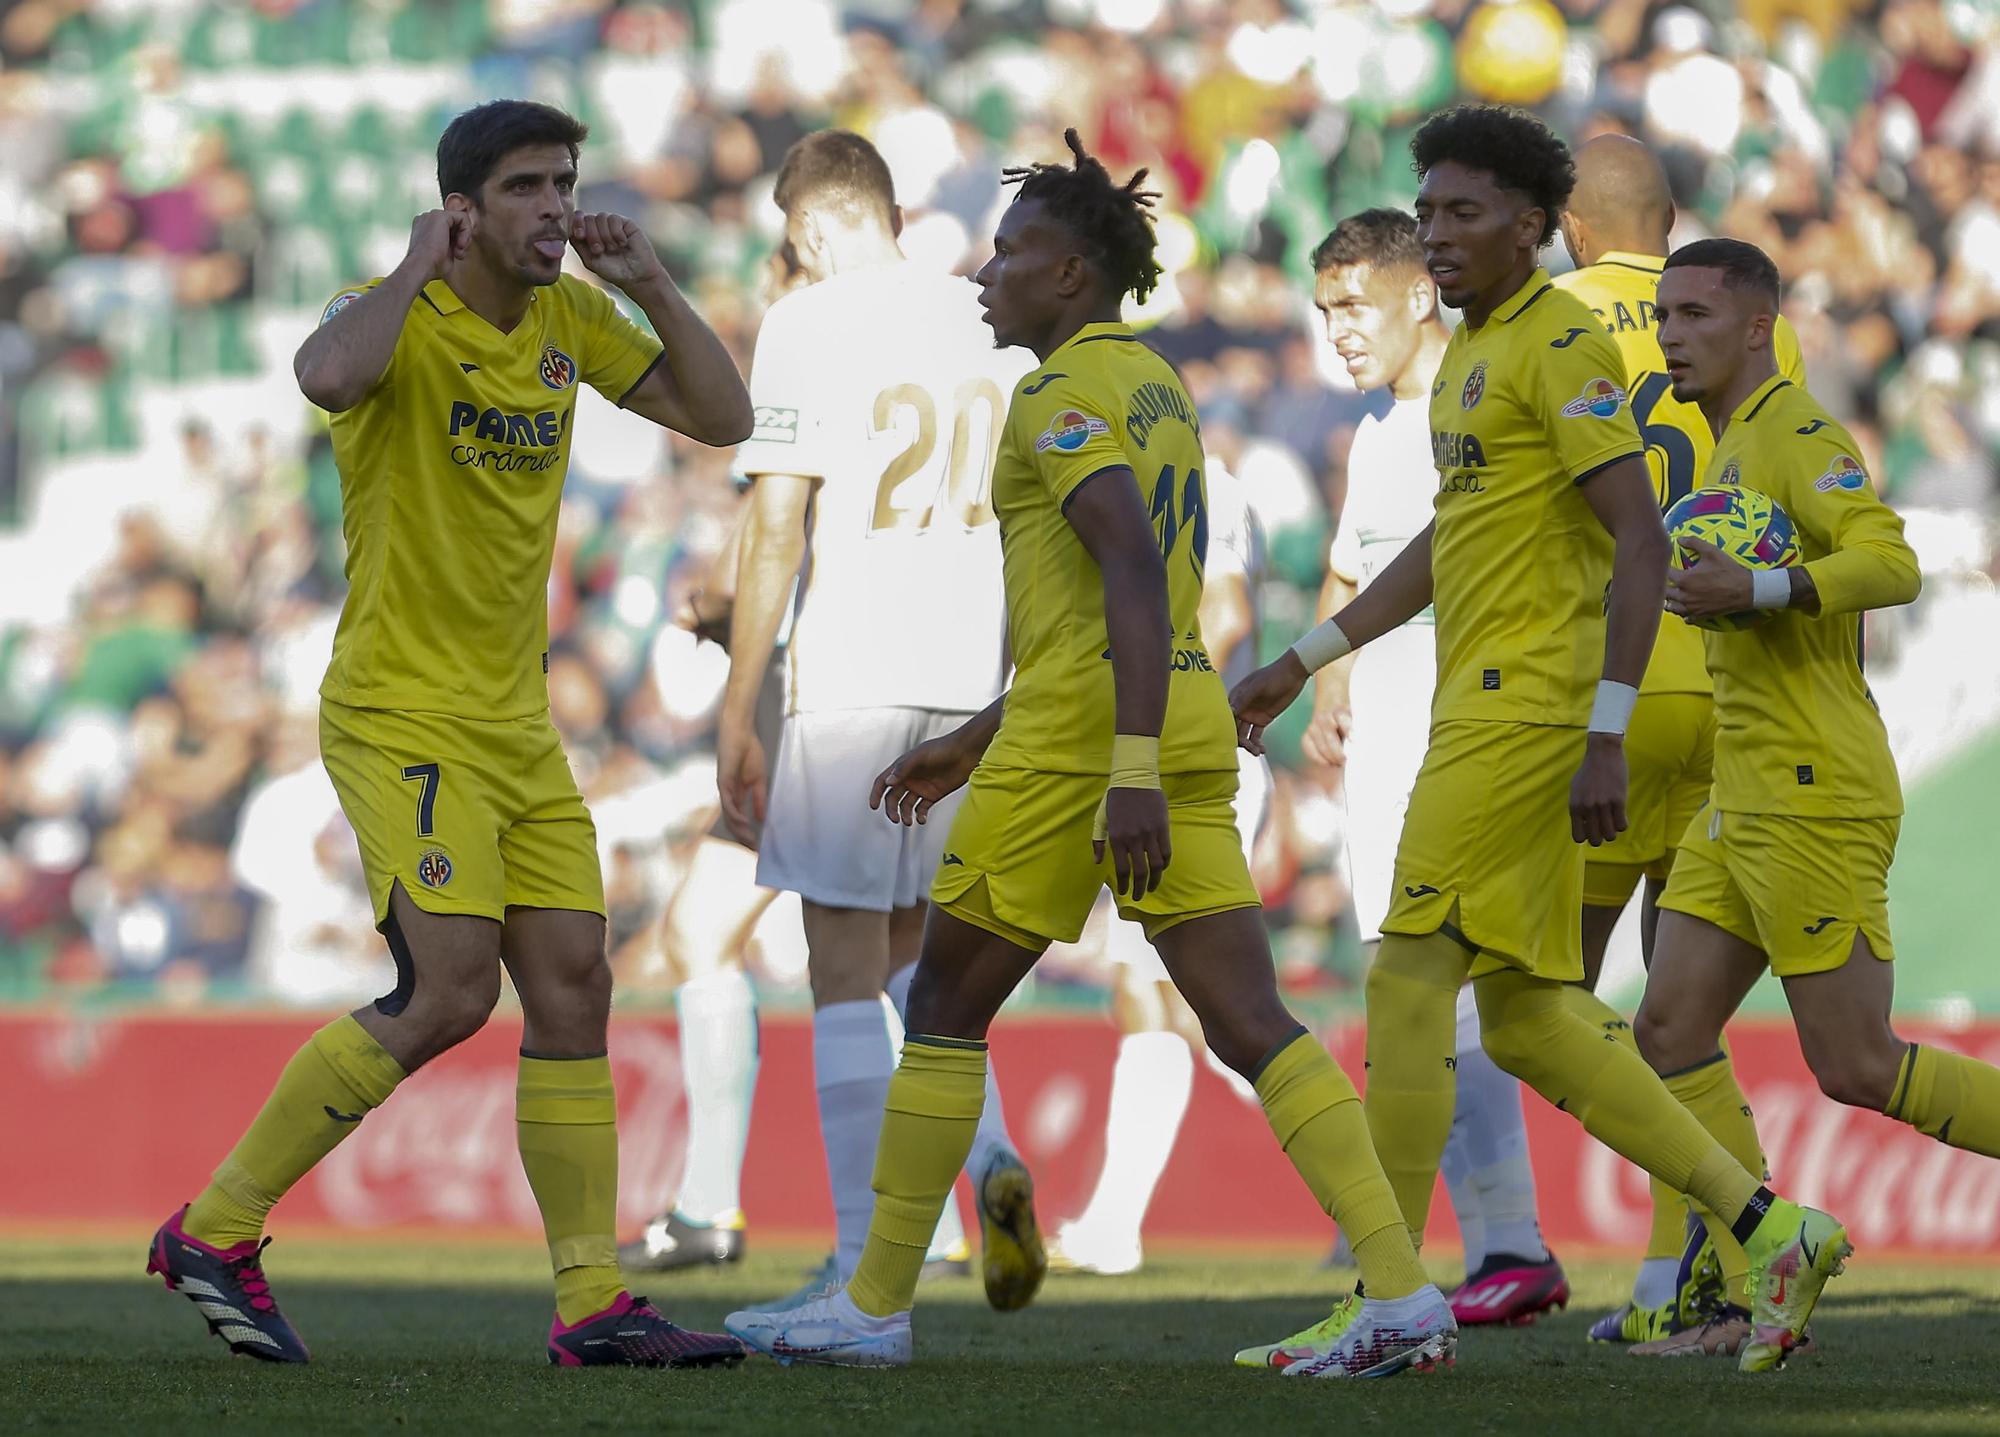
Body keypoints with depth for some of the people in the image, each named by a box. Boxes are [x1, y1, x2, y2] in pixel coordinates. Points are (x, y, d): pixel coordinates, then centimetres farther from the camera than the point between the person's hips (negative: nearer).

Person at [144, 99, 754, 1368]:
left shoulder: (569, 321, 9)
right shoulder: (401, 318, -13)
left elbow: (722, 418, 11)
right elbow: (328, 374, -38)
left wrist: (652, 286, -1)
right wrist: (421, 264, -24)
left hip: (519, 724, 8)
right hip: (404, 715, -8)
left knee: (574, 991, 2)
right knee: (451, 993, -18)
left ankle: (593, 1304, 6)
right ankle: (218, 1229, -7)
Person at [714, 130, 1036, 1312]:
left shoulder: (807, 326, -6)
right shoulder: (994, 322, 11)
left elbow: (778, 530, -10)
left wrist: (737, 715, -6)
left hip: (851, 677, -5)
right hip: (977, 679, 5)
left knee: (847, 966, 0)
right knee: (913, 941, 21)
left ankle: (864, 1262, -3)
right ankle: (990, 1157, -1)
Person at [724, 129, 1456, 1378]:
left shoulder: (1069, 393, -9)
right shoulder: (1155, 384, 20)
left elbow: (1133, 576, -22)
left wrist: (1130, 774, -28)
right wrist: (973, 745, 31)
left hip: (1087, 737, -8)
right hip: (1187, 719, 8)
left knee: (947, 1007, 6)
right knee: (1250, 1024, 0)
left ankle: (876, 1306, 12)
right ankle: (1404, 1293, -13)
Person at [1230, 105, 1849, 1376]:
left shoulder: (1562, 342, -11)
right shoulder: (1474, 350, 19)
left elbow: (1642, 543, -17)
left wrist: (1606, 736, -23)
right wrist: (1306, 662, 31)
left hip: (1528, 703, -10)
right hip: (1487, 701, 10)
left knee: (1408, 985, -8)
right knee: (1526, 1022, 8)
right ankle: (1774, 1231, 11)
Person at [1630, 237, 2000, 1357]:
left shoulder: (1796, 435, -12)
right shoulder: (1733, 446, 19)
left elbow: (1891, 563, -26)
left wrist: (1758, 589, -35)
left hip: (1816, 801, -10)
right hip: (1745, 802, 10)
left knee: (1857, 1072, -8)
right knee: (1672, 1030, 1)